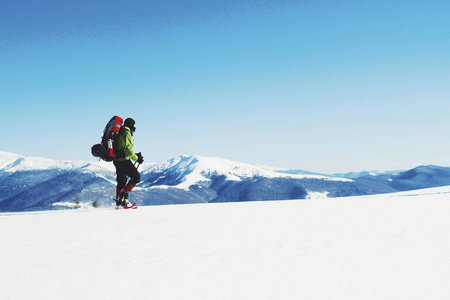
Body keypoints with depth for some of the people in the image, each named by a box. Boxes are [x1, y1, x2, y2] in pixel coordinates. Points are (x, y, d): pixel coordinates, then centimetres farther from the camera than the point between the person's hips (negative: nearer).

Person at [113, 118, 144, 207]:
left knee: (121, 181, 14)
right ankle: (125, 194, -12)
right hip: (124, 160, -10)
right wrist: (136, 158, -14)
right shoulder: (127, 133, -9)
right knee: (136, 177, -4)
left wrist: (135, 155, 20)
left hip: (117, 161, 10)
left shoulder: (120, 134, 22)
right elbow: (127, 149, -19)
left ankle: (118, 200, 13)